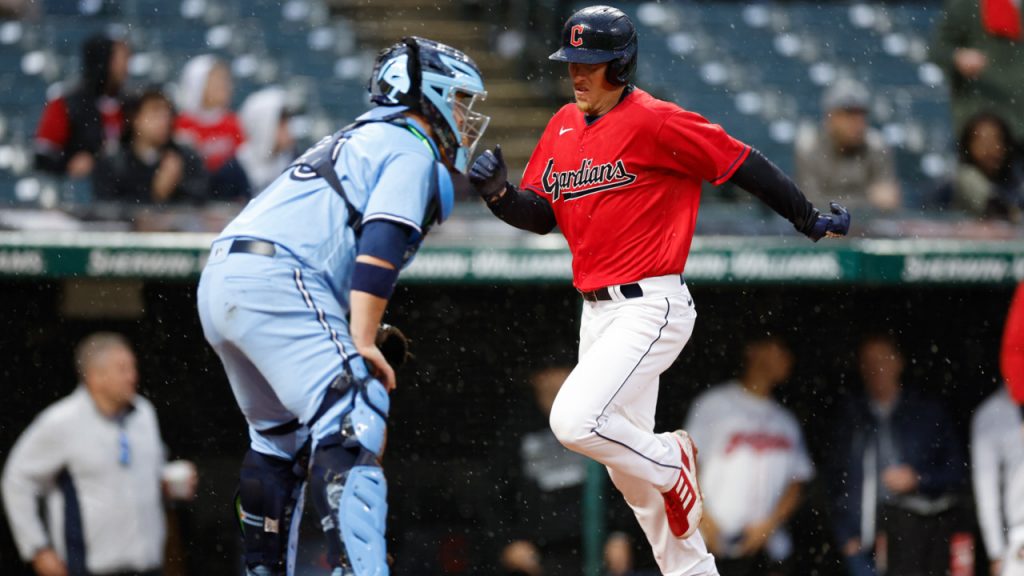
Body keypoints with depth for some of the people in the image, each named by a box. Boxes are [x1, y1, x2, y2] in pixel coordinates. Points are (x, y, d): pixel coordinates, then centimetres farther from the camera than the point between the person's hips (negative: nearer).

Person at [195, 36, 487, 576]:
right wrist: (363, 343, -16)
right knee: (353, 423, -17)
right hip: (277, 282, -10)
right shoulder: (412, 150, 3)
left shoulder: (357, 140, 32)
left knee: (281, 437, 22)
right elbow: (379, 248, -11)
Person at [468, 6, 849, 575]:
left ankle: (671, 462, 4)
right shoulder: (564, 126, 10)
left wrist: (810, 220, -2)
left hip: (651, 308, -9)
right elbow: (540, 216, 12)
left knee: (575, 421, -24)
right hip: (598, 310, 9)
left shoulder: (655, 122, -14)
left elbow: (743, 164, -9)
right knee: (630, 466, 14)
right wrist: (499, 191, -9)